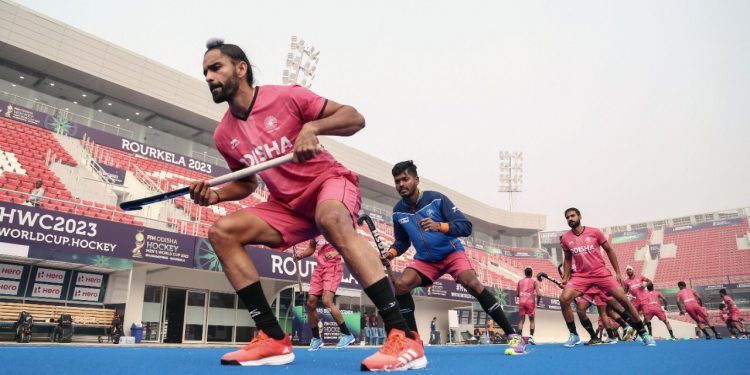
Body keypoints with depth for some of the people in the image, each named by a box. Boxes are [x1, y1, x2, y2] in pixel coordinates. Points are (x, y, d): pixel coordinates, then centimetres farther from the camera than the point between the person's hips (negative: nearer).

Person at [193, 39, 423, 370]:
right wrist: (215, 195, -4)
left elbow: (355, 118, -12)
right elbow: (246, 183, 17)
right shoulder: (223, 135, 3)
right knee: (222, 231, -10)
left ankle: (403, 337, -41)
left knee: (331, 220, -40)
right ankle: (273, 339, -11)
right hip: (288, 205, 6)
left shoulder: (286, 96, -13)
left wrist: (312, 126, -30)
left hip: (330, 181, -6)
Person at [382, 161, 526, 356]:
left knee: (473, 284, -27)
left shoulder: (436, 199, -19)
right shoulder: (398, 211, -6)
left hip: (451, 252, -4)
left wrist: (439, 226, -40)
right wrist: (391, 253, -15)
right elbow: (402, 240, 7)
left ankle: (513, 336, -19)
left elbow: (466, 226, -23)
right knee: (400, 285, -18)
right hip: (425, 259, 4)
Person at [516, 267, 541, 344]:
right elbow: (538, 294, -7)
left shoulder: (520, 281, 12)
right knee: (531, 320, 10)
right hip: (530, 301, -2)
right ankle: (531, 337, -5)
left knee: (521, 320, 7)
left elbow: (517, 294, 12)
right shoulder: (534, 281, 3)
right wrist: (538, 301, 10)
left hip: (521, 301, 3)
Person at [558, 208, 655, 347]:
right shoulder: (566, 238, 0)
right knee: (564, 299, -19)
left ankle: (643, 333, 13)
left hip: (601, 273, -1)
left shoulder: (594, 232, -5)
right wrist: (565, 278, 3)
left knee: (624, 299, -5)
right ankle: (574, 335, -4)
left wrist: (618, 273, 3)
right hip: (581, 275, 1)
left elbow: (609, 250, 5)